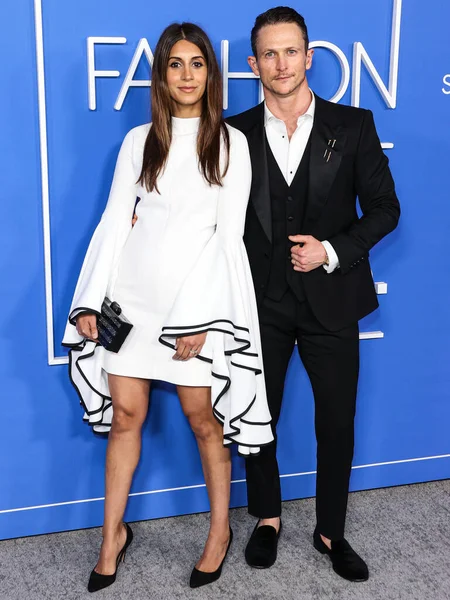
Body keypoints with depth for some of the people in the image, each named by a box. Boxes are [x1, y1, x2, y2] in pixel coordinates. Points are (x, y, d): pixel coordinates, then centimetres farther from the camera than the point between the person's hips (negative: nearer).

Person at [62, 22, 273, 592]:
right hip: (133, 292, 3)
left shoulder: (230, 142, 1)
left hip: (198, 294, -2)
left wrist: (196, 316, -10)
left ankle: (220, 529, 25)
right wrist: (90, 300, -2)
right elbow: (114, 220, 7)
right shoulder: (139, 141, 9)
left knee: (202, 416, 4)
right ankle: (114, 533, 24)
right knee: (125, 413, 7)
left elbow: (229, 232, -3)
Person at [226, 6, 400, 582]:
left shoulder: (353, 126, -1)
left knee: (337, 422, 9)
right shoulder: (236, 134, 1)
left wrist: (332, 250, -13)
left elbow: (384, 209, 0)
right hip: (260, 302, 1)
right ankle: (267, 518, 35)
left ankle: (331, 531, 30)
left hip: (331, 300, 0)